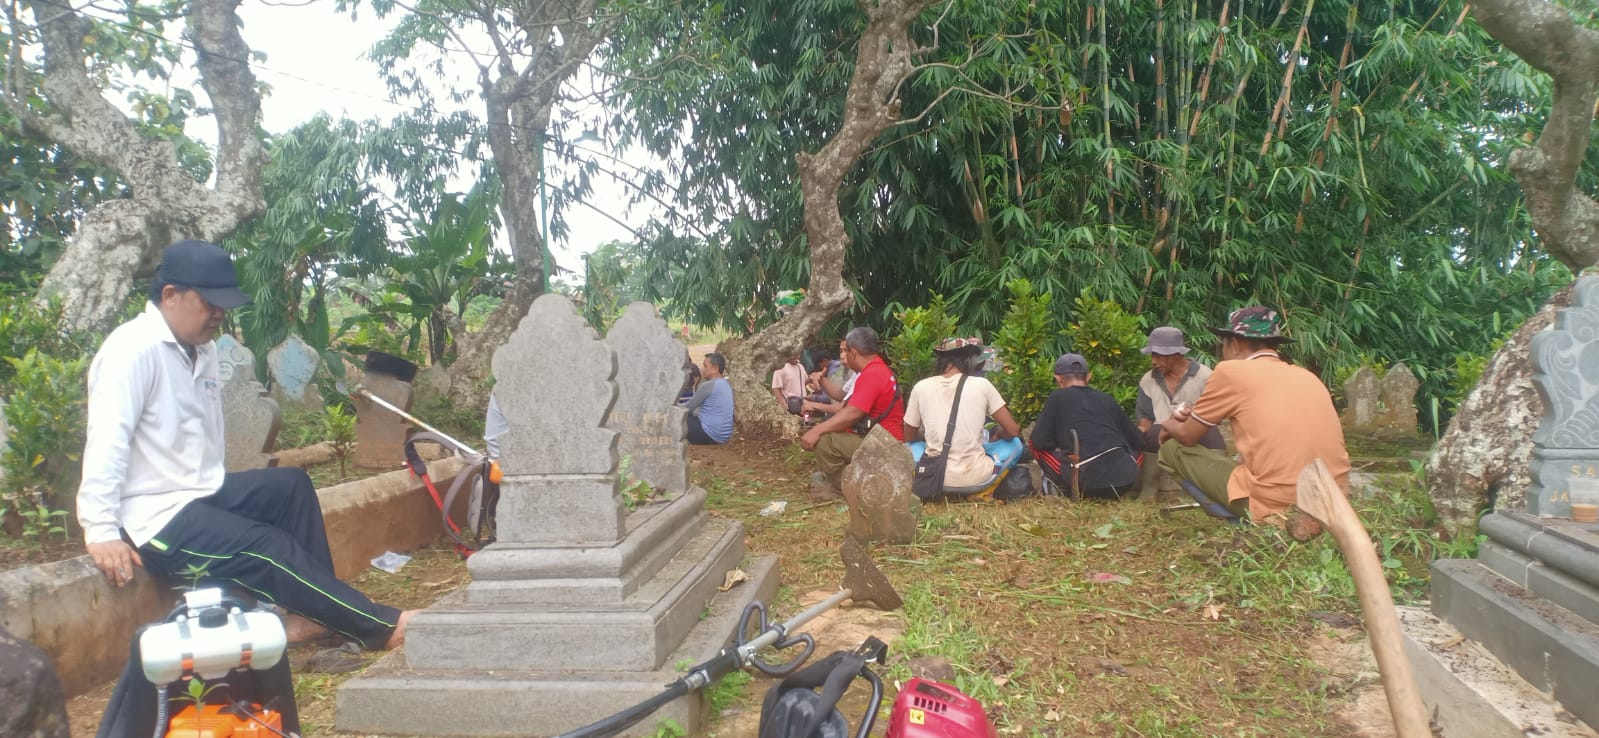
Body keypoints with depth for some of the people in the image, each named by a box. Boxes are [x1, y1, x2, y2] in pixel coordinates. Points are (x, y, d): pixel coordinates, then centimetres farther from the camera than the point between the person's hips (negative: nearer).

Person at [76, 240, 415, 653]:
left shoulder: (202, 349, 9)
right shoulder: (133, 349, -17)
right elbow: (106, 442, -23)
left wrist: (217, 490, 6)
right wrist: (101, 531, -26)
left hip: (201, 494, 10)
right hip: (157, 518, -9)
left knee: (291, 486, 5)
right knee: (267, 547, -17)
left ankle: (312, 613, -1)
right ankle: (380, 627, -11)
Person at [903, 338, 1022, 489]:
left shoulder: (921, 387, 0)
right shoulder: (981, 384, -4)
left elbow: (909, 437, 13)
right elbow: (1013, 431, 3)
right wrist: (997, 436, 24)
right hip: (974, 477, -2)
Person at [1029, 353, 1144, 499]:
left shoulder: (1057, 398, 9)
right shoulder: (1107, 399, 19)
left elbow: (1040, 441, 4)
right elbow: (1138, 441, 22)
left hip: (1088, 481, -4)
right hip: (1127, 480, 4)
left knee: (1036, 447, 16)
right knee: (1137, 449, 36)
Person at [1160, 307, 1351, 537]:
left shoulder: (1231, 370, -1)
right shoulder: (1307, 376, 18)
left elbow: (1187, 437, 11)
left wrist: (1170, 425, 35)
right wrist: (1195, 417, 35)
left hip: (1278, 502, -9)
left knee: (1173, 449, 11)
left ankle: (1273, 519, -5)